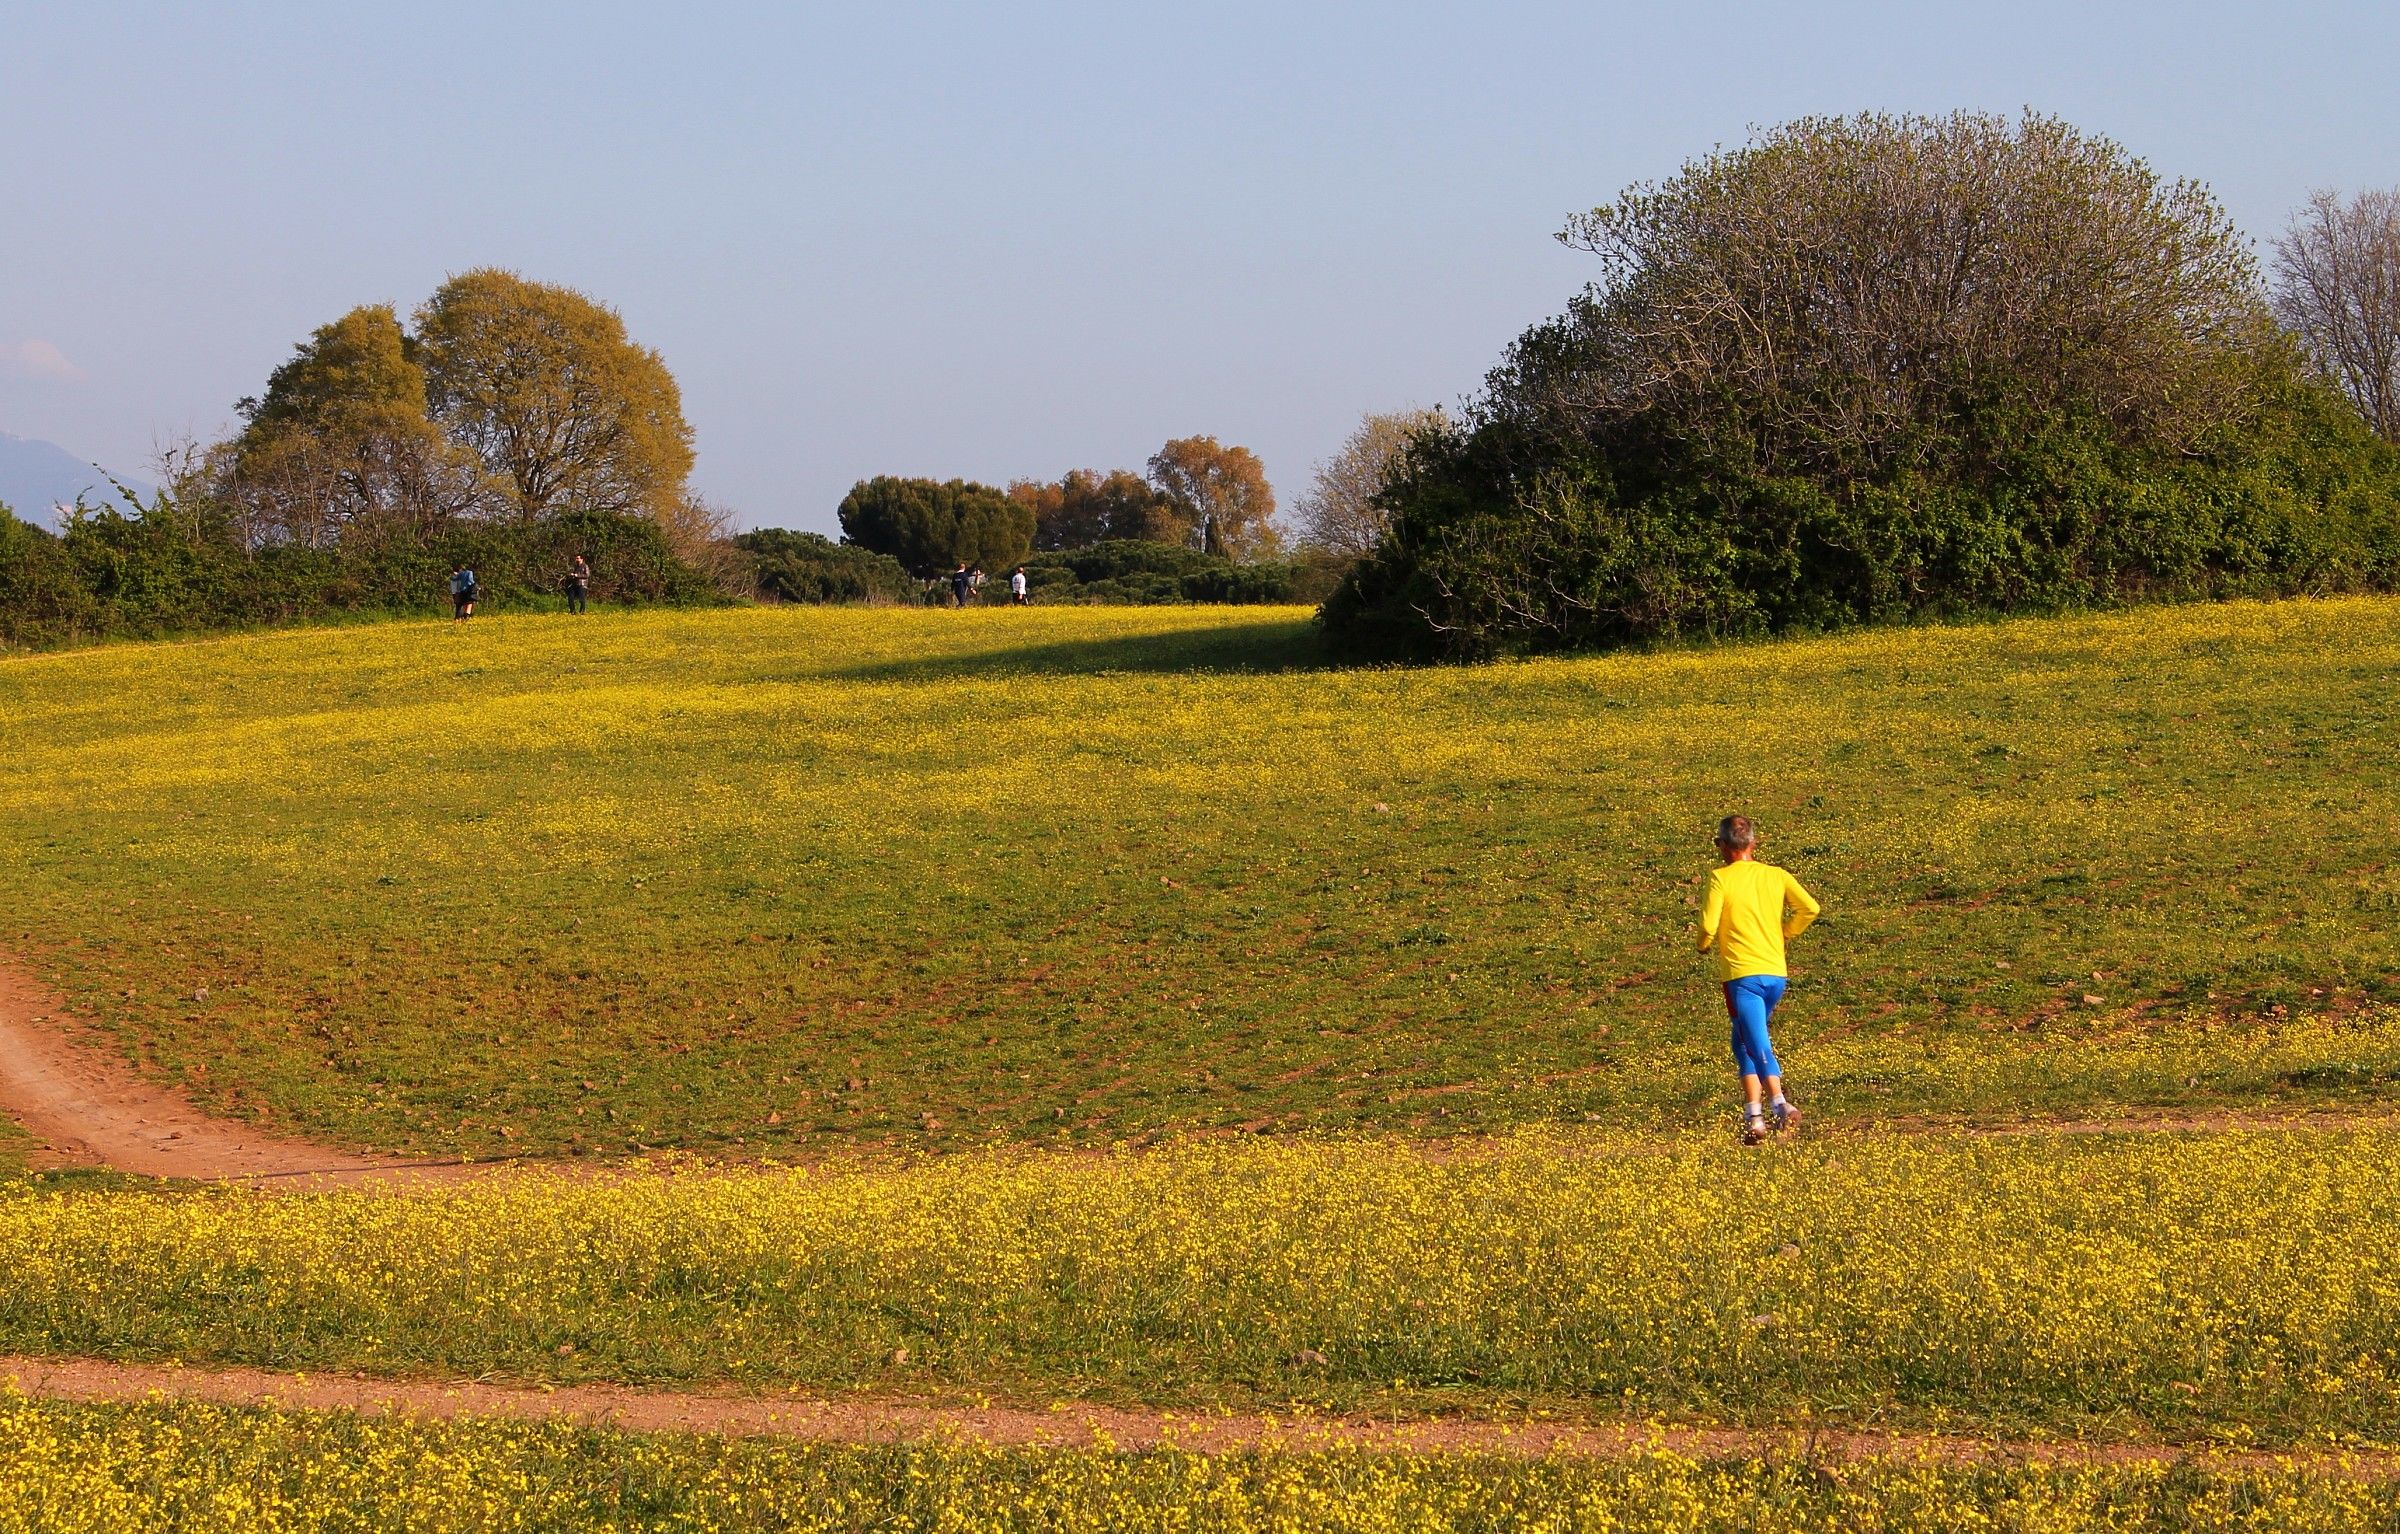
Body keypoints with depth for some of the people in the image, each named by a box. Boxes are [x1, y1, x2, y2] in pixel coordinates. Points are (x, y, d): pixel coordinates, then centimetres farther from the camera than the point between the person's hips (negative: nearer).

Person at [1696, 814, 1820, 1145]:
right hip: (1776, 972, 5)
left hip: (1741, 974, -5)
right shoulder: (1776, 875, 7)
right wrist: (1784, 934, 14)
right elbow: (1810, 908, -2)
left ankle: (1780, 1104, -28)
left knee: (1757, 1043, -9)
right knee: (1744, 1040, 20)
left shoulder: (1720, 878, -5)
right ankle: (1753, 1111, 14)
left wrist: (1704, 944, 9)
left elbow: (1708, 926, -13)